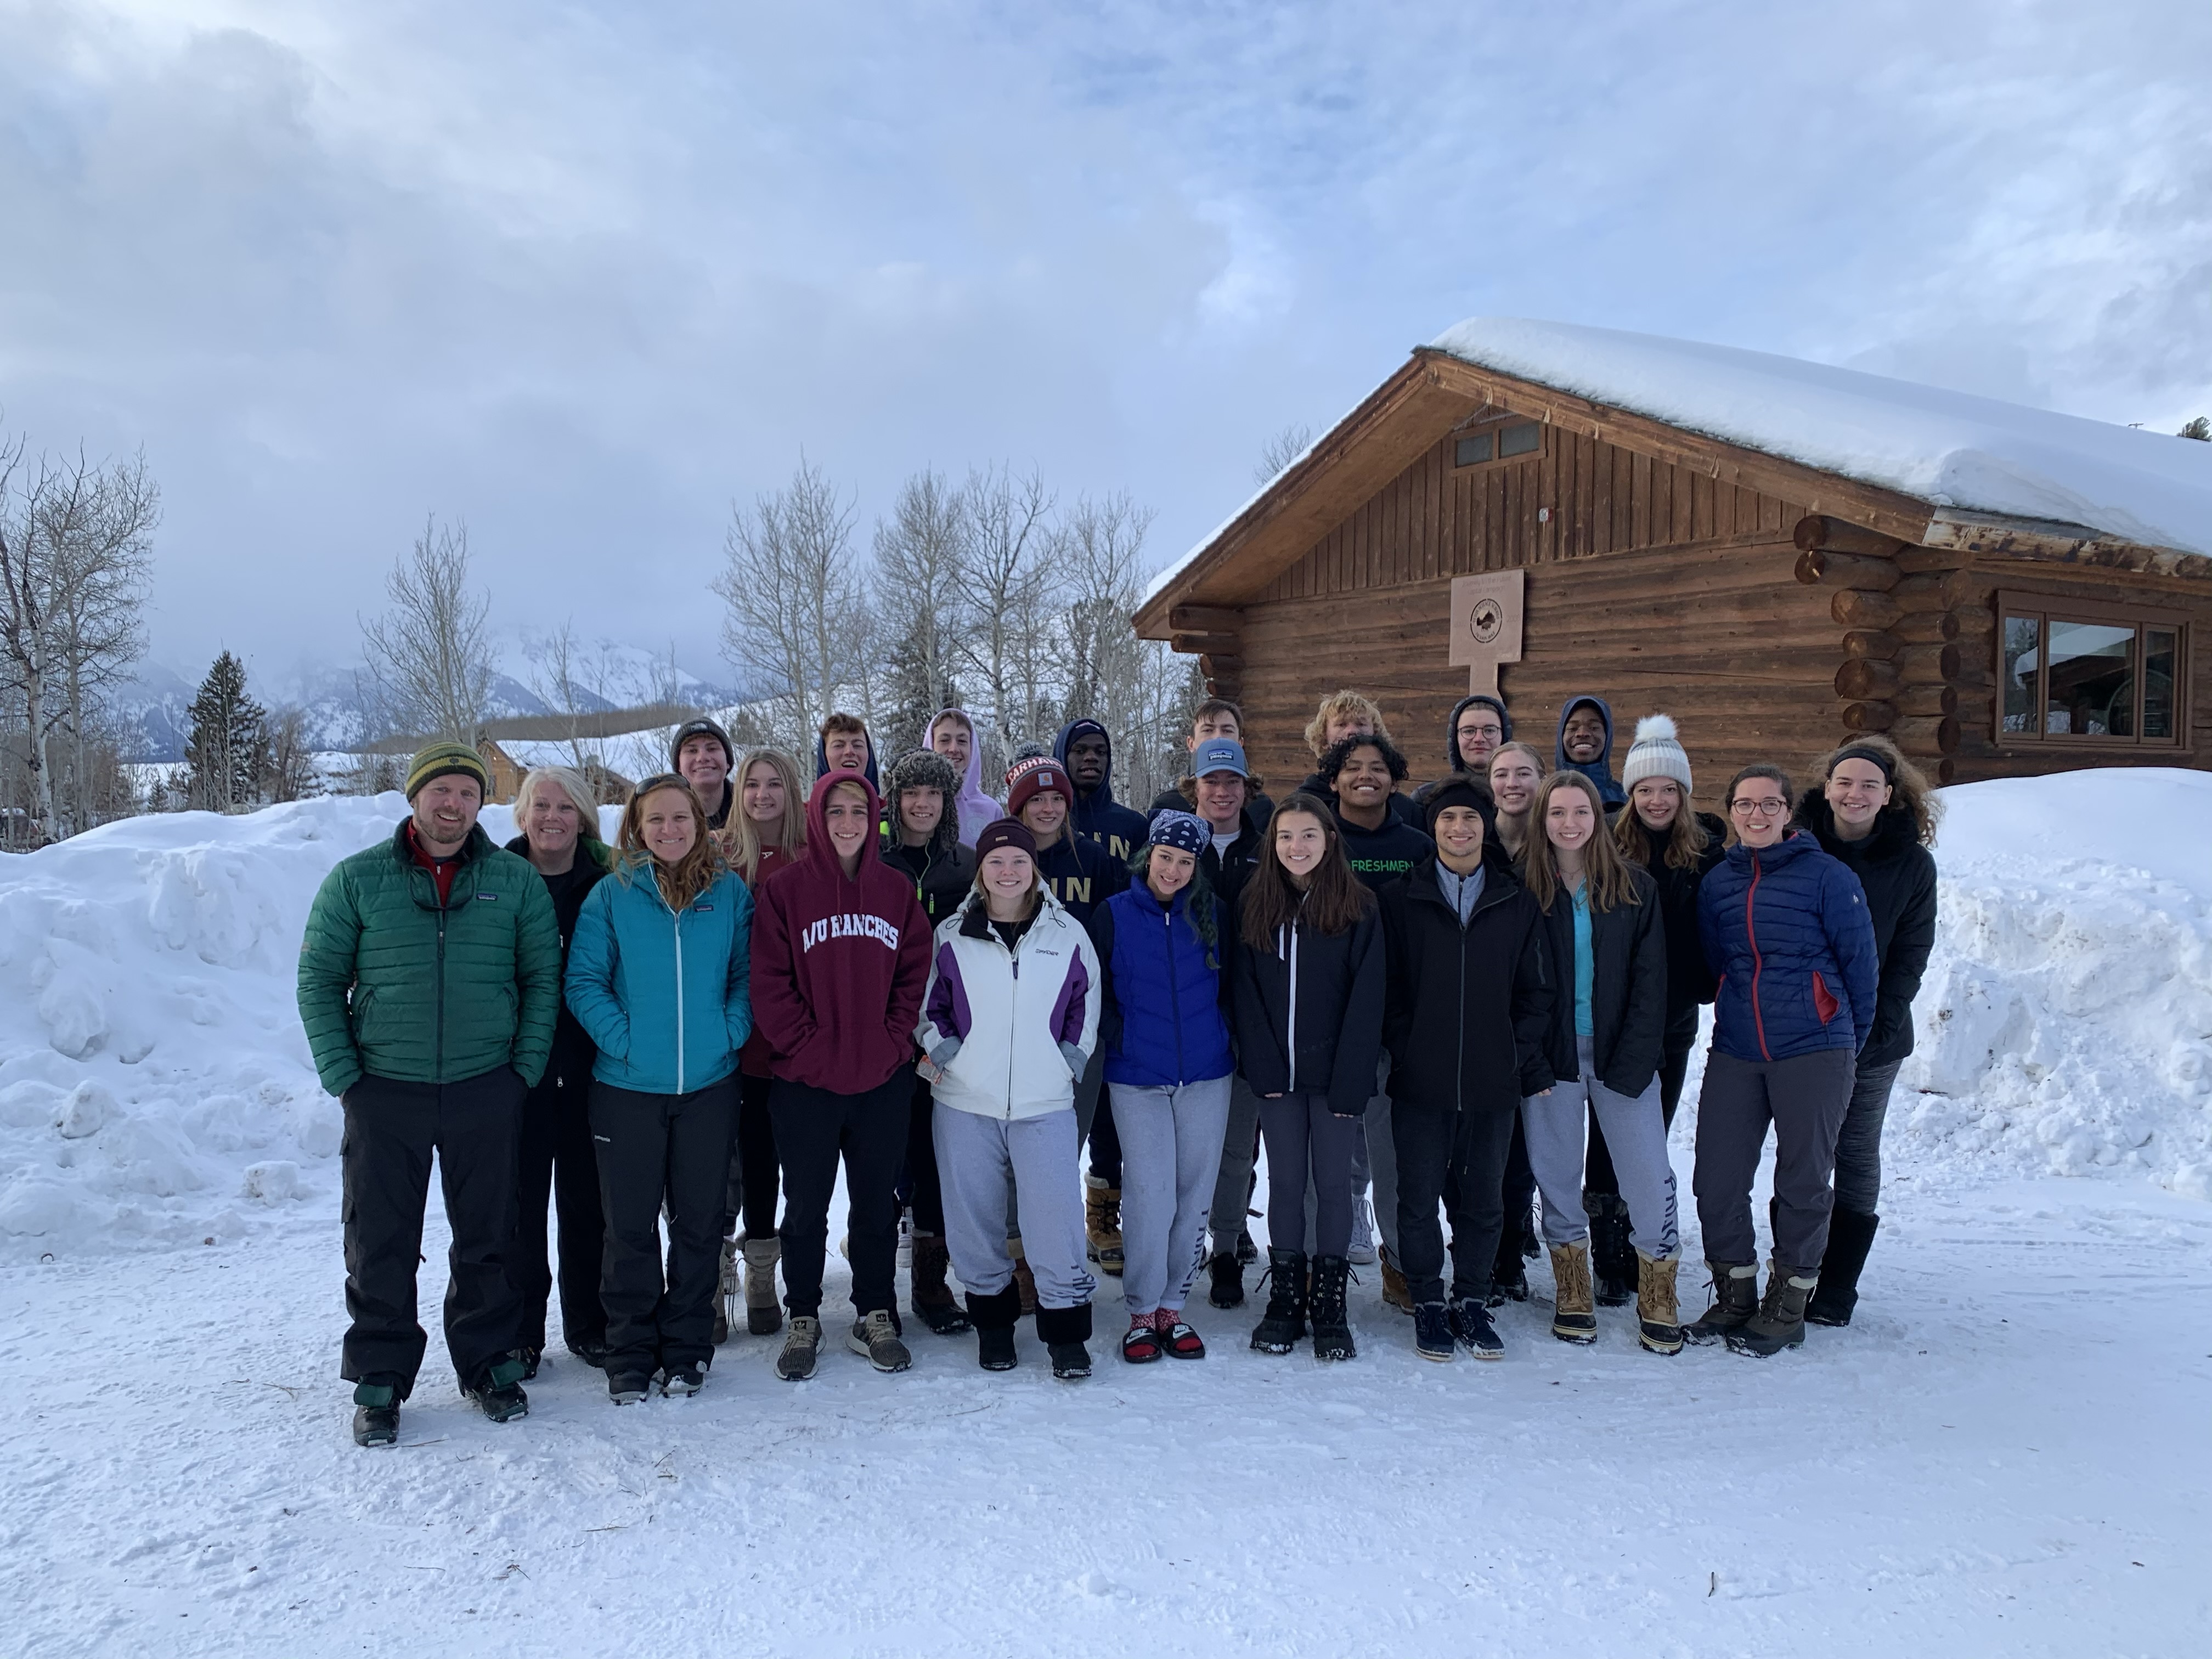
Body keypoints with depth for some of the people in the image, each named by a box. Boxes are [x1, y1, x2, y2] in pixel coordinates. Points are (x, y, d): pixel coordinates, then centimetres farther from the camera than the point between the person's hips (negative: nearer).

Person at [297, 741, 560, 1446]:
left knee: (486, 1239, 11)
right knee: (380, 1244, 7)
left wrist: (525, 1069, -2)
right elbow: (319, 980, 3)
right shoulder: (357, 880, 0)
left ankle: (488, 1362, 28)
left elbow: (543, 977, 5)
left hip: (486, 1091, 1)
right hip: (385, 1095, 0)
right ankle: (380, 1377, 23)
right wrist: (343, 1075, -5)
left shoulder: (516, 881, 2)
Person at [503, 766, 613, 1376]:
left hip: (588, 1067, 1)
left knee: (587, 1196, 11)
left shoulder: (607, 883, 1)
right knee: (519, 1199, 7)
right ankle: (519, 1332, 21)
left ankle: (589, 1325, 25)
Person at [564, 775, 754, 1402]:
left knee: (699, 1222, 10)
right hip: (628, 1088, -1)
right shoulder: (611, 894, -2)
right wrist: (623, 1039, -12)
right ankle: (631, 1353, 21)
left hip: (710, 1085, 1)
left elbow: (748, 972, 7)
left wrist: (731, 1032, -7)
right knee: (631, 1226, 7)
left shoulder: (731, 892, 2)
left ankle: (687, 1348, 24)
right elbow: (583, 981, -2)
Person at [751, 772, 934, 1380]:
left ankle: (875, 1317, 26)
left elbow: (915, 972, 6)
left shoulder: (896, 888, 5)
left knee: (877, 1203, 12)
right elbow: (768, 982, -7)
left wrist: (894, 1042, -5)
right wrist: (808, 1048, -12)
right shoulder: (784, 888, -4)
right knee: (807, 1205, 10)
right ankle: (803, 1320, 25)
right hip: (805, 1080, -2)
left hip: (883, 1079, 2)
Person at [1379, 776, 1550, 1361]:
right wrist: (1403, 1051, -8)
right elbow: (1387, 988, 0)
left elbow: (1534, 992, 8)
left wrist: (1522, 1058, -2)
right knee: (1419, 1198, 6)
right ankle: (1428, 1303, 22)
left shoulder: (1517, 905, 6)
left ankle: (1471, 1300, 28)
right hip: (1421, 1084, -1)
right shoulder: (1401, 900, 1)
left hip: (1494, 1083, 2)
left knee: (1483, 1200, 12)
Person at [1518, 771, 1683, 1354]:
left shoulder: (1636, 889, 2)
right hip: (1552, 1058, 0)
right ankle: (1573, 1295, 23)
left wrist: (1633, 1061, -9)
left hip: (1621, 1056, 0)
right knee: (1557, 1175, 7)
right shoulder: (1526, 890, 1)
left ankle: (1657, 1301, 14)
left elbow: (1650, 981, 0)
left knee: (1649, 1175, -1)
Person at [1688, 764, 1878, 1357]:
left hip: (1814, 1055, -4)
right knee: (1716, 1178, 3)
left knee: (1804, 1180, 6)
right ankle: (1735, 1294, 20)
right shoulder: (1717, 883, 8)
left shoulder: (1827, 875, -5)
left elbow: (1860, 961, 0)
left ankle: (1788, 1303, 20)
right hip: (1734, 1054, 4)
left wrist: (1845, 1041, 8)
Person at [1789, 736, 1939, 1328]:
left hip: (1875, 1039, 0)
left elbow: (1910, 959, -1)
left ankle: (1835, 1291, 18)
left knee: (1857, 1156, 8)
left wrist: (1873, 1028, -11)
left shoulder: (1912, 864, -2)